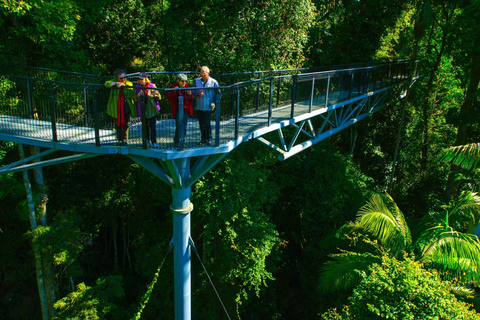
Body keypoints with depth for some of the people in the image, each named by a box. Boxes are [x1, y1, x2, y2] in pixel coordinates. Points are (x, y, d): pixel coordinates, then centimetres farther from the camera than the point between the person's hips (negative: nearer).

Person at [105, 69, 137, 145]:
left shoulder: (129, 83, 1)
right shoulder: (114, 81, 2)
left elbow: (130, 95, -11)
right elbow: (106, 84, -17)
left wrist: (124, 86, -20)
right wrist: (116, 83, -27)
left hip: (126, 107, 0)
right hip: (116, 107, 0)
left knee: (126, 124, 3)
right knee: (118, 124, 4)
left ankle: (125, 140, 15)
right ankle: (120, 140, 15)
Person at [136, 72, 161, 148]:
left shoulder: (152, 85, -3)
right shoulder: (137, 87, 4)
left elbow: (159, 97, -1)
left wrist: (155, 94, -23)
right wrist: (138, 95, -16)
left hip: (152, 109, -3)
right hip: (142, 110, 3)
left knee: (153, 126, -9)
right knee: (145, 126, 12)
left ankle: (154, 142, -4)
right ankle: (147, 140, 28)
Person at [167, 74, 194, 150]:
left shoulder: (187, 88, 8)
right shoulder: (173, 88, -2)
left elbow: (191, 99, 9)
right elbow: (169, 98, -6)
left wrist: (190, 94, -12)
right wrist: (174, 92, -20)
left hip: (186, 110, 4)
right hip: (178, 110, -4)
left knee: (184, 127, 10)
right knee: (179, 126, -10)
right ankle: (179, 144, -6)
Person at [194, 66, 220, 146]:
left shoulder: (213, 82, -2)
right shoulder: (197, 81, 5)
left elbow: (218, 93, 6)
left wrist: (214, 102, -6)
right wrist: (198, 93, -12)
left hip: (208, 107, -3)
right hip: (199, 106, 3)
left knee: (207, 124, -6)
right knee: (201, 124, 9)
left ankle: (208, 139, 9)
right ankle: (203, 138, 22)